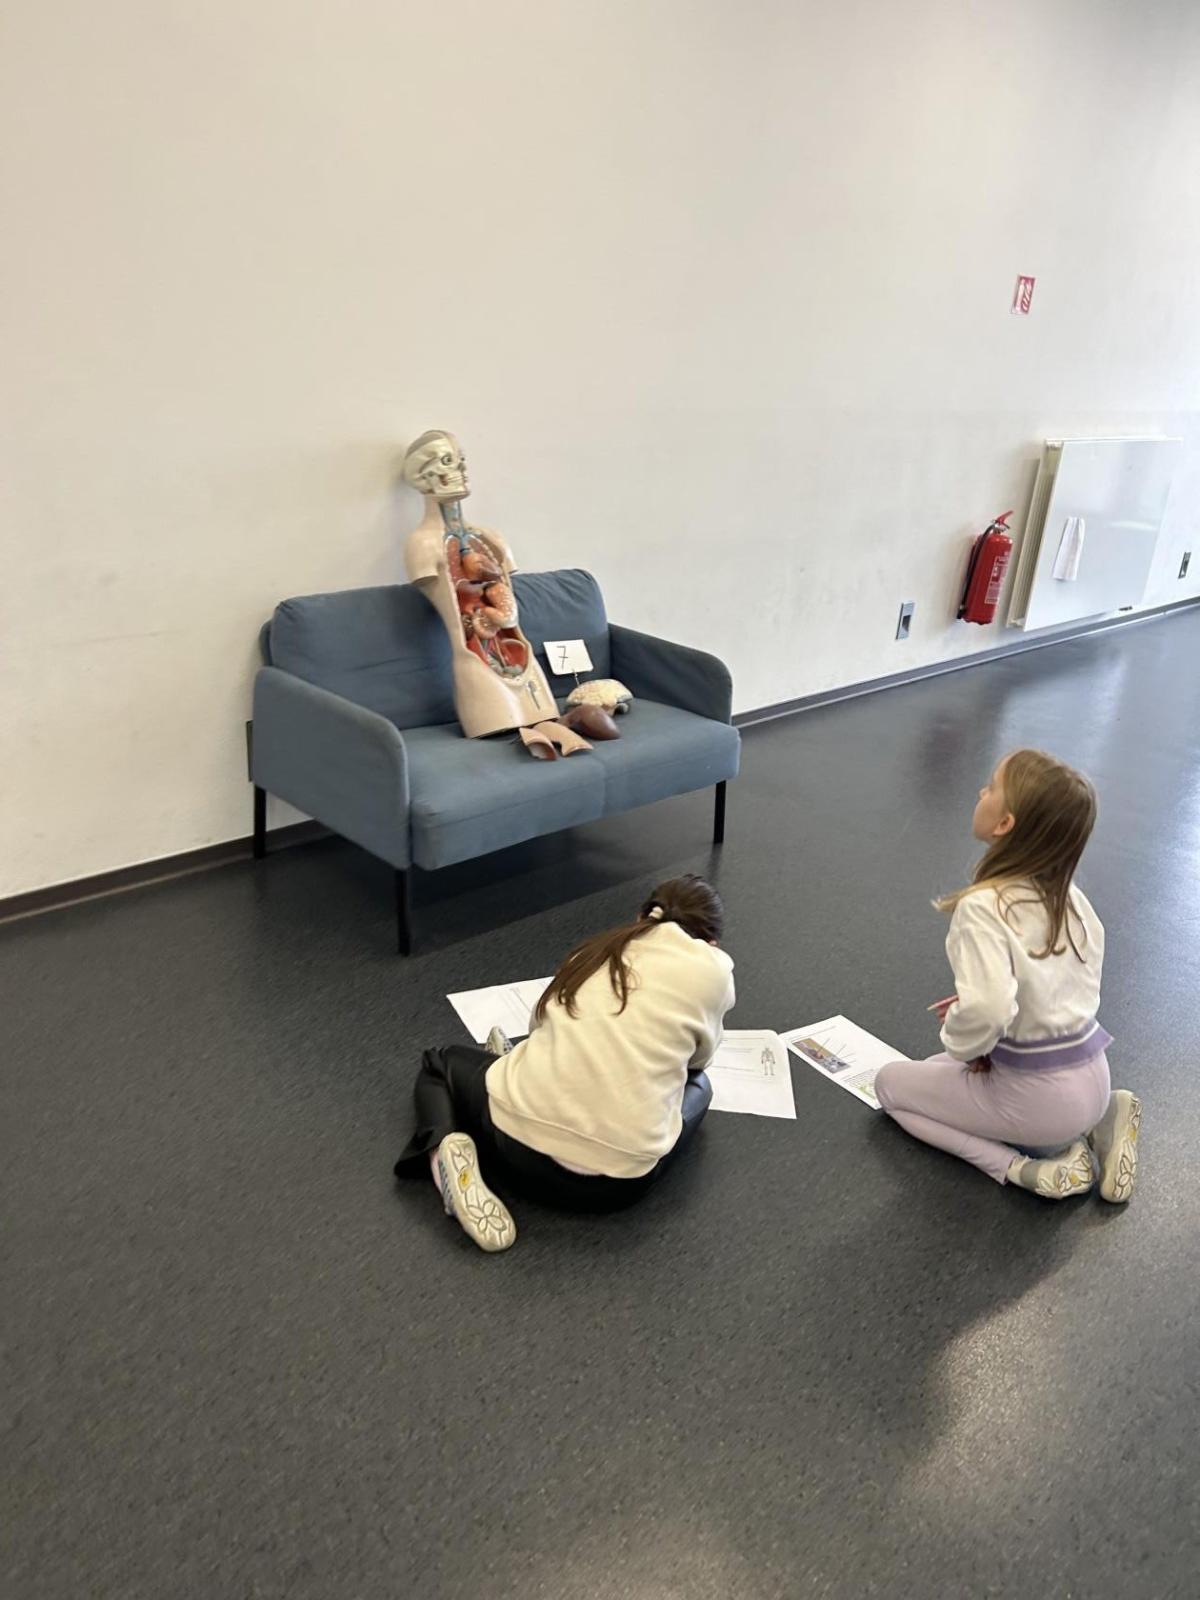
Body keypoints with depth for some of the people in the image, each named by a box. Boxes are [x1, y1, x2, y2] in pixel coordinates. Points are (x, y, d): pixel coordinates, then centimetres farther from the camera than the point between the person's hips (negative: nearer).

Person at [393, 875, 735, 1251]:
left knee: (441, 1061, 33)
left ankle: (442, 1150, 2)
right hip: (617, 1178, -2)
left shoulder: (597, 950, 15)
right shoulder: (713, 968, 5)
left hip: (517, 1142, 2)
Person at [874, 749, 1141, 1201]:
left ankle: (1027, 1169, 0)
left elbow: (988, 1010, -36)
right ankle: (1095, 1129, 15)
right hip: (1091, 1078, 7)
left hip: (1037, 1097, -7)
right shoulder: (1068, 894, -2)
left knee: (891, 1083, 13)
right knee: (944, 1069, 31)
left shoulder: (983, 907, -24)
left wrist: (962, 1046, -13)